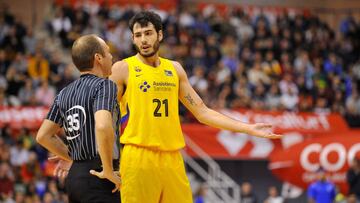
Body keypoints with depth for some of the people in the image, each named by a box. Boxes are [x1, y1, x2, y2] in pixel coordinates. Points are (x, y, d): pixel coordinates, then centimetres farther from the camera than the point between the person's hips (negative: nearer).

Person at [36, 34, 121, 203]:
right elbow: (103, 126, -25)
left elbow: (43, 136, 17)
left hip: (74, 176, 8)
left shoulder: (65, 93, 15)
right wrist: (108, 171, -17)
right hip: (97, 176, -8)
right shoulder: (104, 85, -8)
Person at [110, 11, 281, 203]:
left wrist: (249, 128, 13)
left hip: (172, 158, 5)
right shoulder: (123, 69, 1)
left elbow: (202, 112, 18)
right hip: (139, 157, -5)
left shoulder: (174, 69, 15)